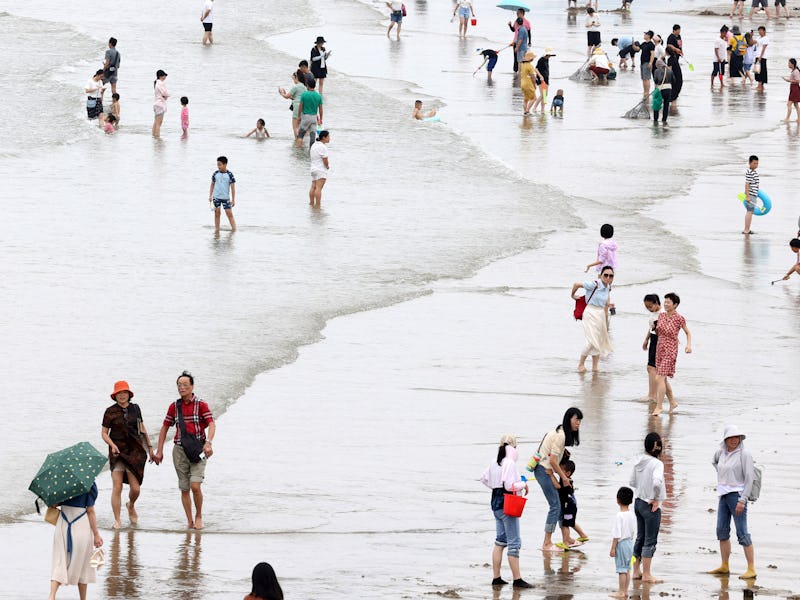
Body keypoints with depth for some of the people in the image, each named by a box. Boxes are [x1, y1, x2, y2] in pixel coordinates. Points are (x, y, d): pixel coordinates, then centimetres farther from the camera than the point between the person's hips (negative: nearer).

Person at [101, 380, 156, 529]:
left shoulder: (135, 408, 8)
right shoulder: (110, 412, 0)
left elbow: (142, 428, 19)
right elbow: (104, 433, 2)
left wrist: (150, 448, 18)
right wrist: (112, 444, -16)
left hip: (135, 451, 2)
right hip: (118, 451, -2)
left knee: (135, 488, -2)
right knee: (117, 487, -9)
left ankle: (131, 506, 32)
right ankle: (117, 520, -2)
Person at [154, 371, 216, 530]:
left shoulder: (201, 405, -3)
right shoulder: (174, 407, 8)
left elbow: (212, 424, -14)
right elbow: (164, 428, 15)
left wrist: (208, 442, -32)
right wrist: (159, 451, 10)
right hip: (180, 450, 4)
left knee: (195, 485, -16)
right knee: (184, 488, 4)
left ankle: (198, 516, 4)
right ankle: (189, 521, 12)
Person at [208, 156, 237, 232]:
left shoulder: (229, 175, -7)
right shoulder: (215, 174, 1)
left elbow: (233, 188, -4)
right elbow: (212, 184, 11)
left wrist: (233, 200, -6)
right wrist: (210, 196, 6)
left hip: (226, 198, -2)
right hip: (216, 197, 2)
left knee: (229, 214, -4)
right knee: (217, 213, 5)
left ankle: (234, 229, -3)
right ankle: (217, 229, 12)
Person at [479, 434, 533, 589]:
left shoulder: (495, 463, 8)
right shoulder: (509, 464, -18)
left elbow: (484, 479, 19)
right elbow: (510, 485, -24)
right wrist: (524, 485, -9)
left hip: (496, 503, 9)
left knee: (500, 541, 15)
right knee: (514, 542, -4)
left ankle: (496, 577, 17)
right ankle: (517, 579, -3)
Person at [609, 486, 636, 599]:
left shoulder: (619, 516, -19)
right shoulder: (632, 515, 3)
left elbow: (617, 535, -19)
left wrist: (613, 548, -14)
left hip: (621, 544, -8)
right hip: (629, 543, 8)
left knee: (621, 569, -3)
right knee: (627, 569, 13)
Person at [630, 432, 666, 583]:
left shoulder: (639, 461, 4)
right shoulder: (657, 463, -19)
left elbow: (632, 482, 11)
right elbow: (656, 482, -32)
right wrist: (655, 499, -18)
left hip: (638, 502, 8)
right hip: (651, 507, -8)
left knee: (640, 538, 18)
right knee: (650, 541, 0)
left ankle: (637, 571, 25)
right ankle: (646, 574, 4)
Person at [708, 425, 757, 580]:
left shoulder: (744, 454, -11)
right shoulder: (721, 452, 9)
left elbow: (749, 478, -14)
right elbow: (714, 461, 34)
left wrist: (742, 500, -19)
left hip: (737, 494, -8)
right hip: (723, 496, 8)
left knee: (742, 533, -10)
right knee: (722, 531, 11)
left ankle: (751, 569, -9)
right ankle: (724, 566, 22)